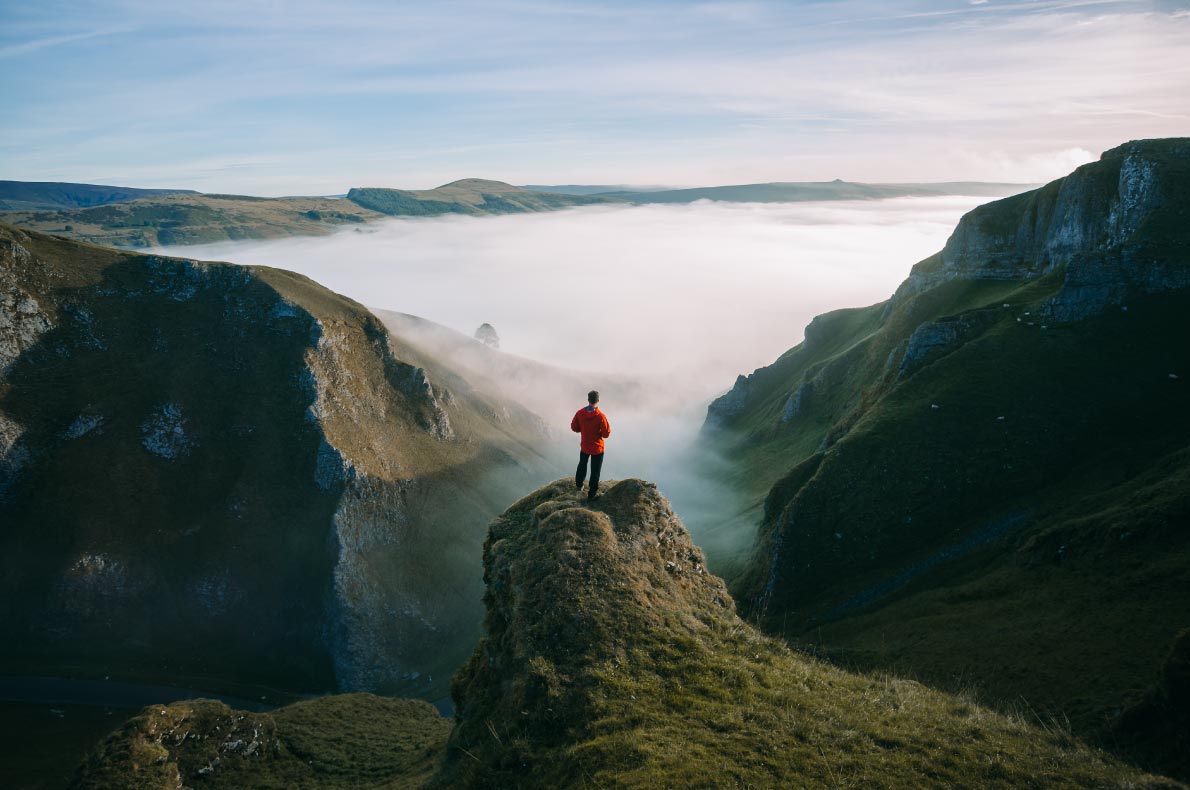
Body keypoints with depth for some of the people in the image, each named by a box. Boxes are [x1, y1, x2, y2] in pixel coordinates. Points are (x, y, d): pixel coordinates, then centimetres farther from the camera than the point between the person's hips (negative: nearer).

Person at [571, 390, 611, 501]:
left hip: (584, 446, 4)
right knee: (595, 471, 11)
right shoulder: (600, 416, -27)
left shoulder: (580, 413, -15)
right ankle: (592, 494, 21)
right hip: (597, 448, -4)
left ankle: (578, 485, 47)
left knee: (582, 465, 29)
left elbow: (574, 427, -3)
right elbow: (606, 434, -22)